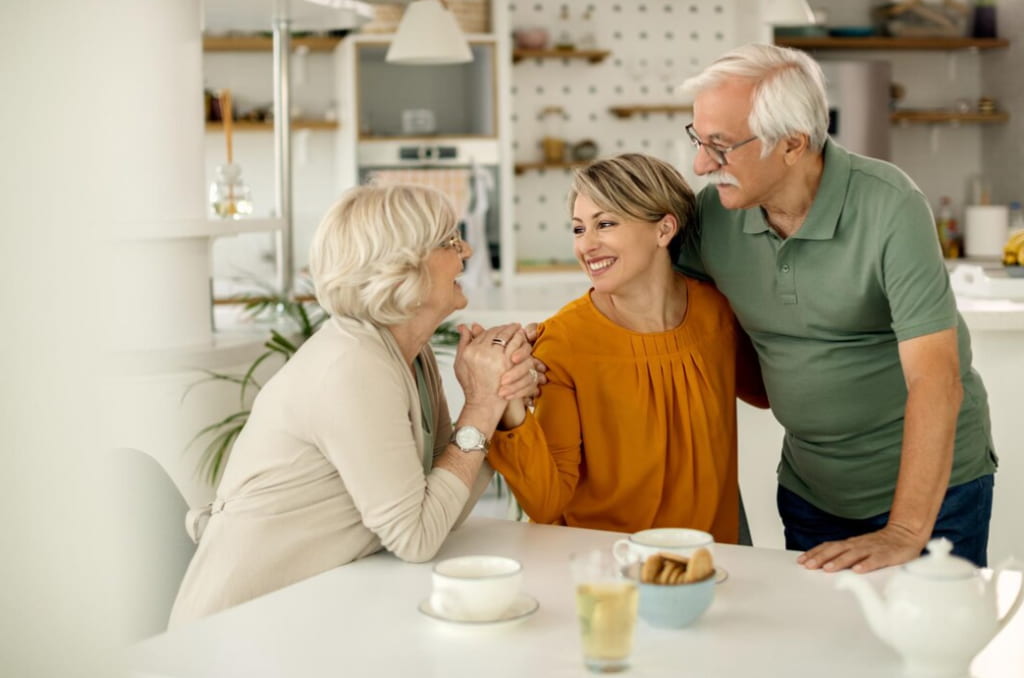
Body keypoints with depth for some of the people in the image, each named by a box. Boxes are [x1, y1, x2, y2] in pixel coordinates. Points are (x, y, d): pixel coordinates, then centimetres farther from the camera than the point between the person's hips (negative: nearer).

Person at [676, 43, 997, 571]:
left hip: (930, 483, -4)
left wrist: (906, 533, -33)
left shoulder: (888, 207, -24)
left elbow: (935, 379, -29)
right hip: (808, 485, 5)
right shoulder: (712, 211, -9)